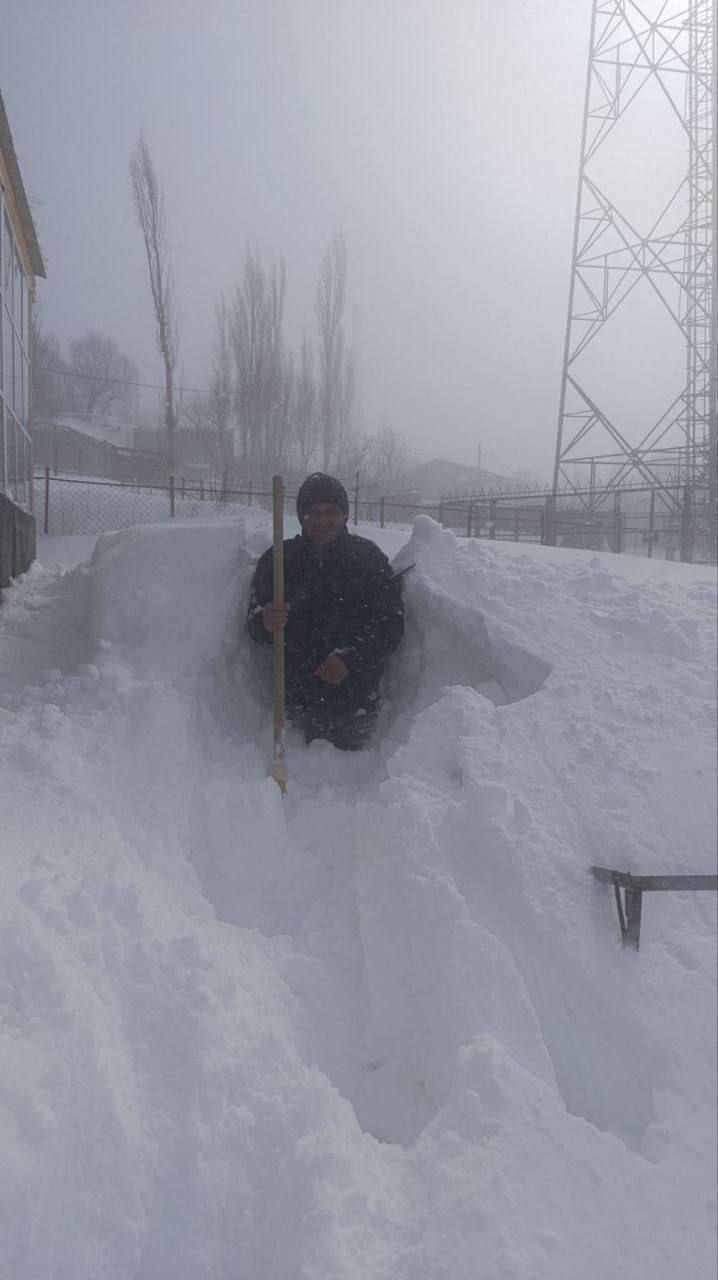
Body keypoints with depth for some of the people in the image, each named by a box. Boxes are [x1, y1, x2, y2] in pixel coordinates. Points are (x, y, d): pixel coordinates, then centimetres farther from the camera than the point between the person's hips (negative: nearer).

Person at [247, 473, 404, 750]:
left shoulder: (368, 557, 1)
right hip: (298, 693, 1)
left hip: (356, 696, -1)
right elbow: (255, 626, 3)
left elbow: (392, 623, -3)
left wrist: (350, 657, -16)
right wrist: (265, 623, -22)